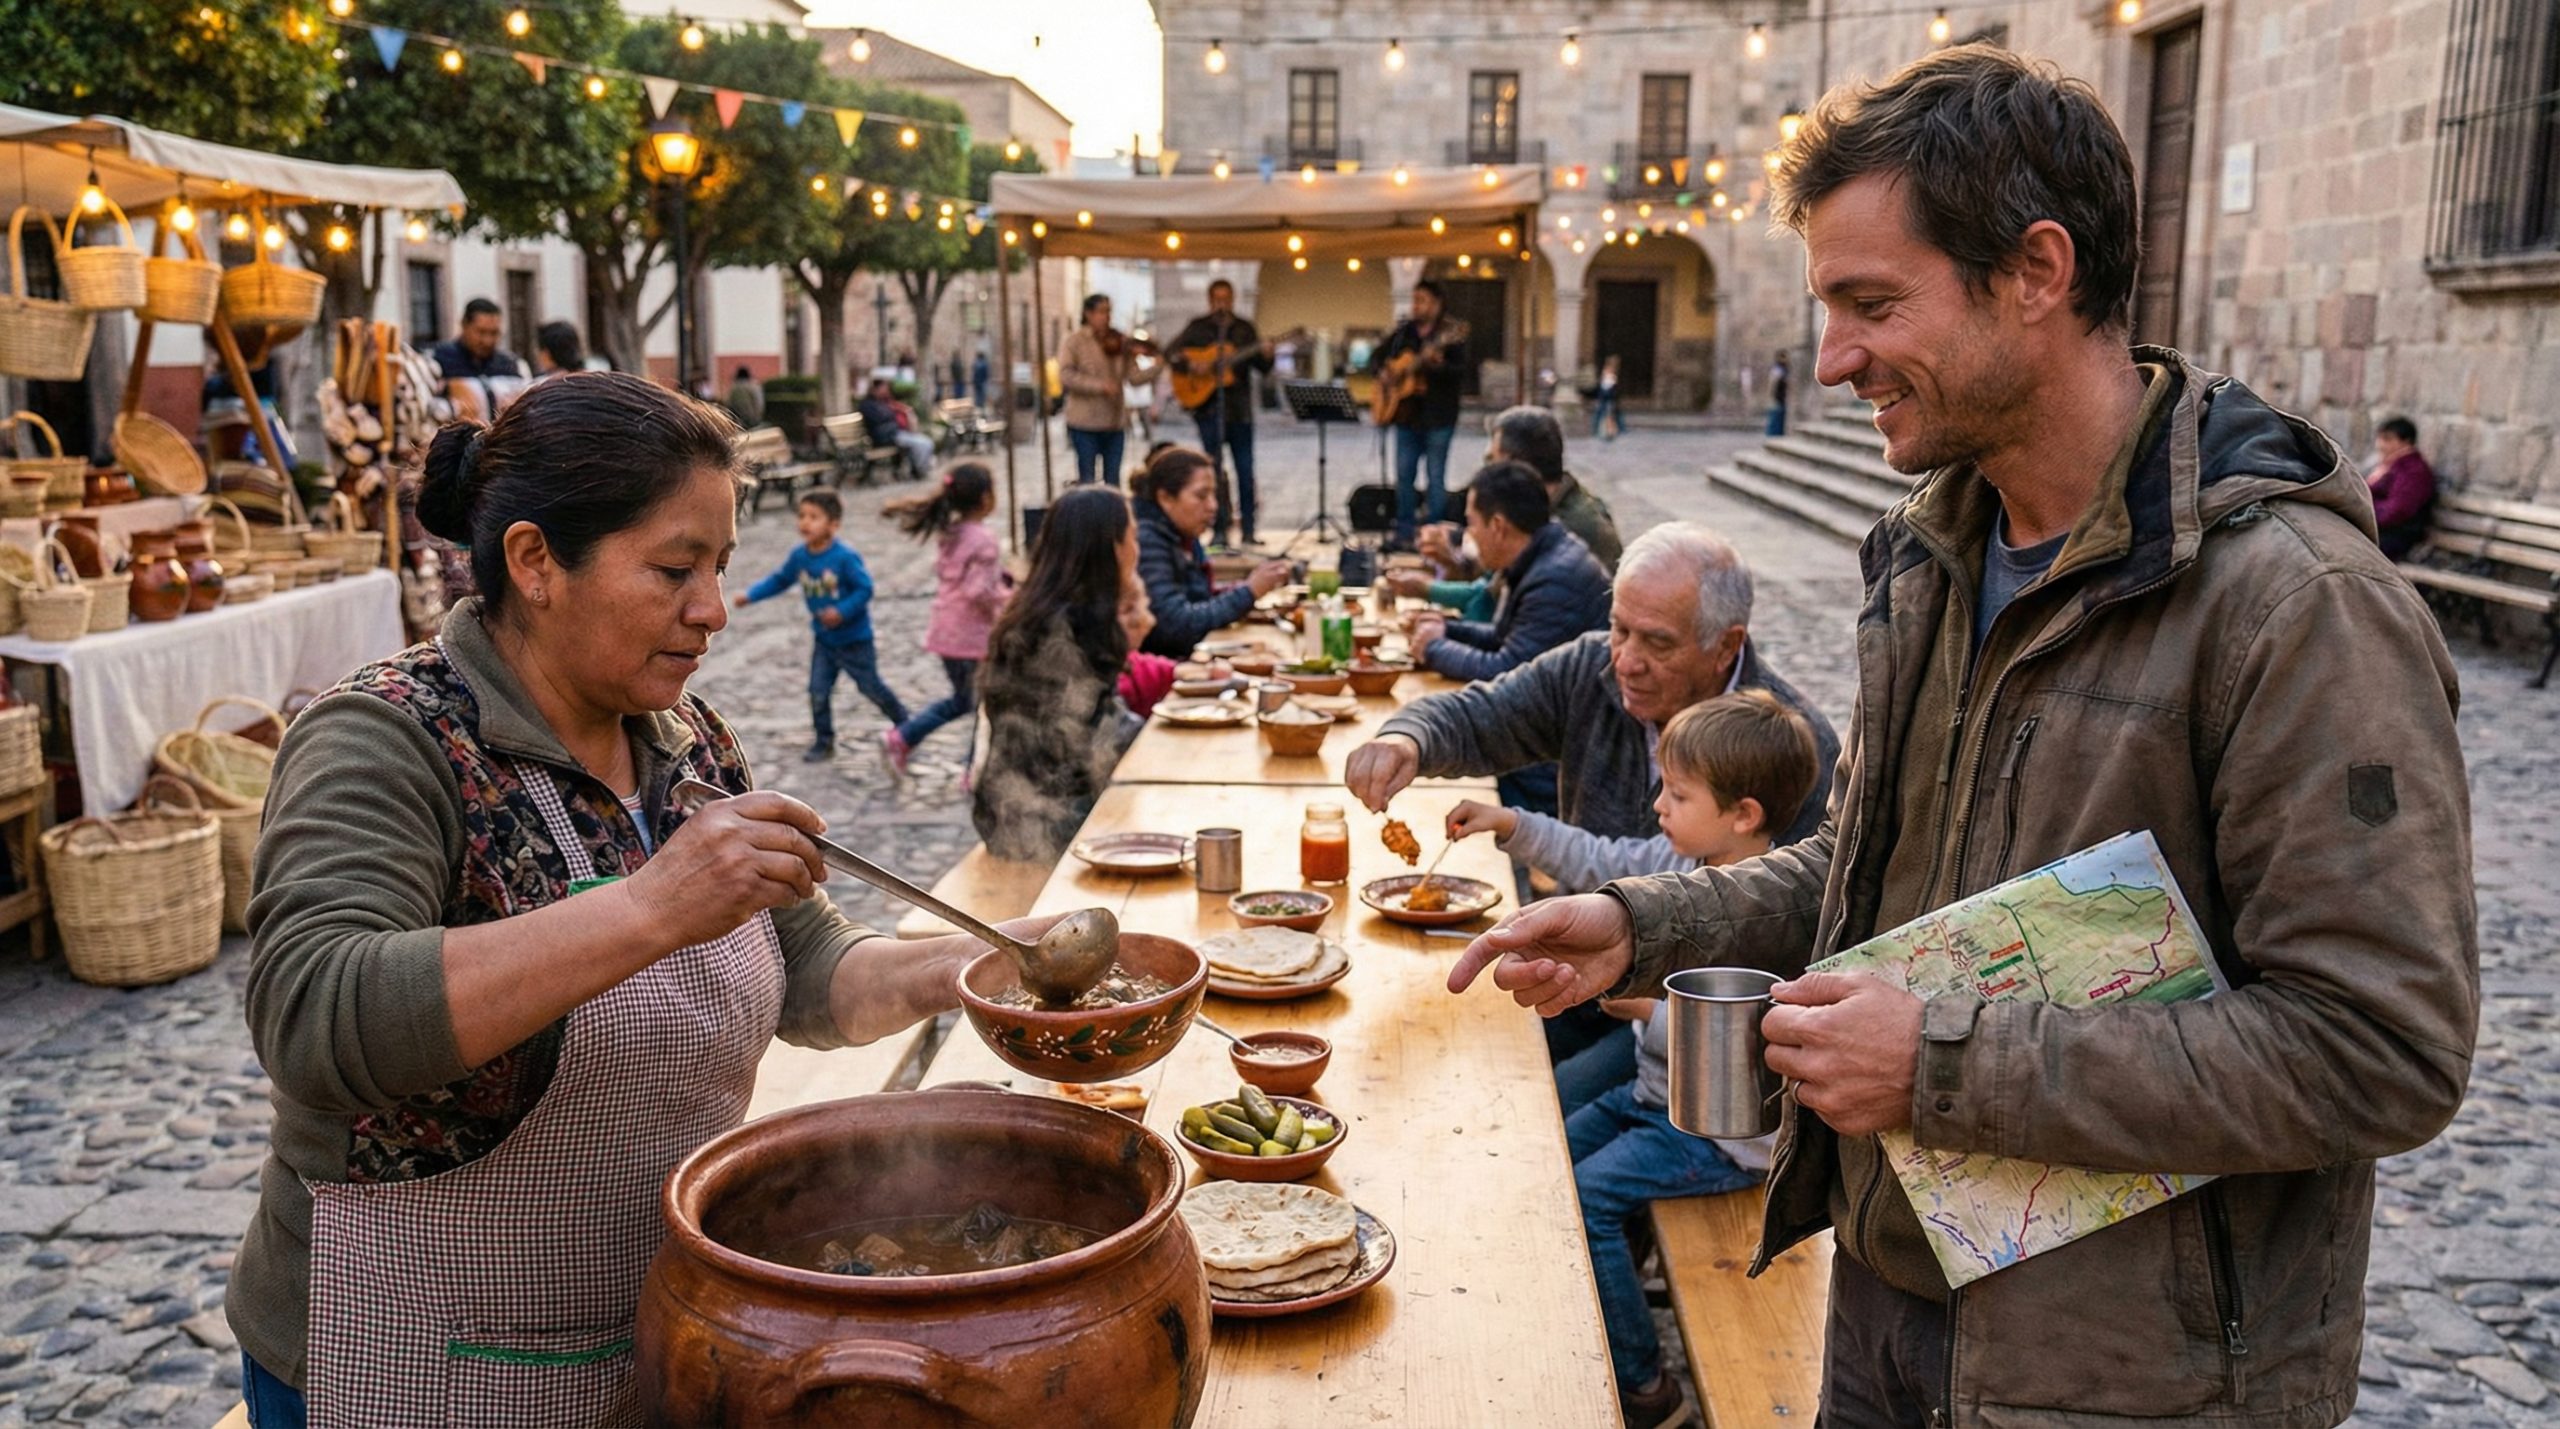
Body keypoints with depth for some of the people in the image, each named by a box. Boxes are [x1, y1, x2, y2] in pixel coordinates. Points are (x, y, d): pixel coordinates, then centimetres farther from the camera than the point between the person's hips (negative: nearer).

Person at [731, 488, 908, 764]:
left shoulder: (846, 557, -23)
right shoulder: (799, 556, -5)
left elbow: (864, 589, -21)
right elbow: (779, 580, 8)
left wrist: (842, 611, -31)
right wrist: (750, 595, -1)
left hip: (854, 638, -5)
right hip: (823, 638, 5)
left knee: (871, 686, 9)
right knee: (818, 691, 2)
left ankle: (904, 723, 31)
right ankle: (823, 742, 15)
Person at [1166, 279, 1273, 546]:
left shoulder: (1244, 328, 9)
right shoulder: (1198, 327, 5)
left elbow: (1262, 367, 7)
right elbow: (1171, 355, 2)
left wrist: (1266, 356, -15)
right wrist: (1191, 366, -14)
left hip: (1240, 408, 1)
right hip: (1208, 406, -1)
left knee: (1245, 468, 1)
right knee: (1214, 468, 1)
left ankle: (1248, 529, 8)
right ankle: (1220, 528, 6)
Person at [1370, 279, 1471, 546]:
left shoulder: (1451, 333, -6)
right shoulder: (1404, 331, 11)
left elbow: (1461, 372, -15)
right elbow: (1377, 355, 21)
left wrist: (1438, 365, -33)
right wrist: (1384, 371, 1)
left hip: (1438, 416, -5)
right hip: (1407, 413, 6)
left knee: (1435, 475, -1)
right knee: (1404, 474, 8)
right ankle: (1404, 532, 16)